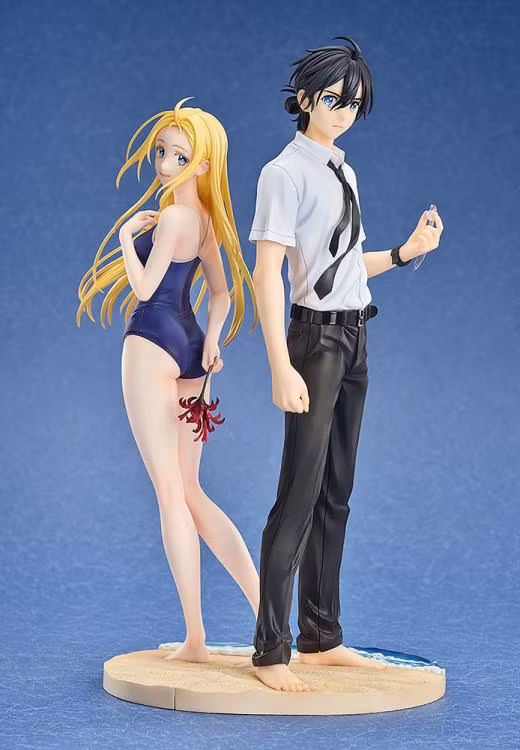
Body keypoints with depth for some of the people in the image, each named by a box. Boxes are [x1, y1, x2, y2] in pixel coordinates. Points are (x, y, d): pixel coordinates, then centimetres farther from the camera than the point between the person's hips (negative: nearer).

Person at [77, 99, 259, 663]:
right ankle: (263, 601, 4)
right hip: (188, 350, 9)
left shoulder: (172, 217, -13)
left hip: (152, 345, -9)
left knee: (170, 492, -4)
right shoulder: (205, 220, 14)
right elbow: (221, 293, 18)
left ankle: (195, 638, -1)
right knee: (190, 493, 13)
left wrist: (127, 236, -2)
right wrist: (212, 340, 5)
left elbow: (145, 286, -15)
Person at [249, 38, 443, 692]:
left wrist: (406, 252, 7)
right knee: (299, 496, -8)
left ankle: (321, 637, 18)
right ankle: (270, 650, -3)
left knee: (335, 496, 10)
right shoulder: (286, 172, -8)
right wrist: (281, 368, -22)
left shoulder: (343, 172, 16)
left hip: (353, 340, 8)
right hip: (317, 337, -8)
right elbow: (267, 274, -15)